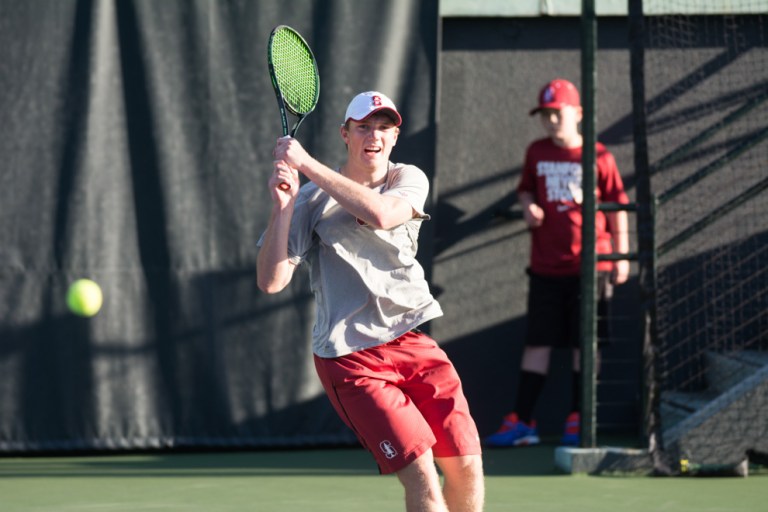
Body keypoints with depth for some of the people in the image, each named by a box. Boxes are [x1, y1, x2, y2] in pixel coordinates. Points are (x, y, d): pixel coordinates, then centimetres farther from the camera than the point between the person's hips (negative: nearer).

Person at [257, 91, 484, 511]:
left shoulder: (409, 180, 7)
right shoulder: (311, 200, 0)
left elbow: (380, 213, -18)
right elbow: (271, 282, -8)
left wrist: (306, 164, -21)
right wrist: (282, 206, -19)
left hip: (414, 339, 4)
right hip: (351, 354, -4)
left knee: (466, 466, -2)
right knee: (420, 474, -17)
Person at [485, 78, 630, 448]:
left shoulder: (597, 156, -2)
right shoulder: (536, 153, 7)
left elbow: (617, 206, 1)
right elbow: (526, 188, 22)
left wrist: (622, 255, -3)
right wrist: (528, 206, -2)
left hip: (590, 264, -3)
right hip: (545, 267, 3)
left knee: (585, 344, 2)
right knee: (537, 343, 2)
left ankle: (577, 422, 10)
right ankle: (521, 421, 3)